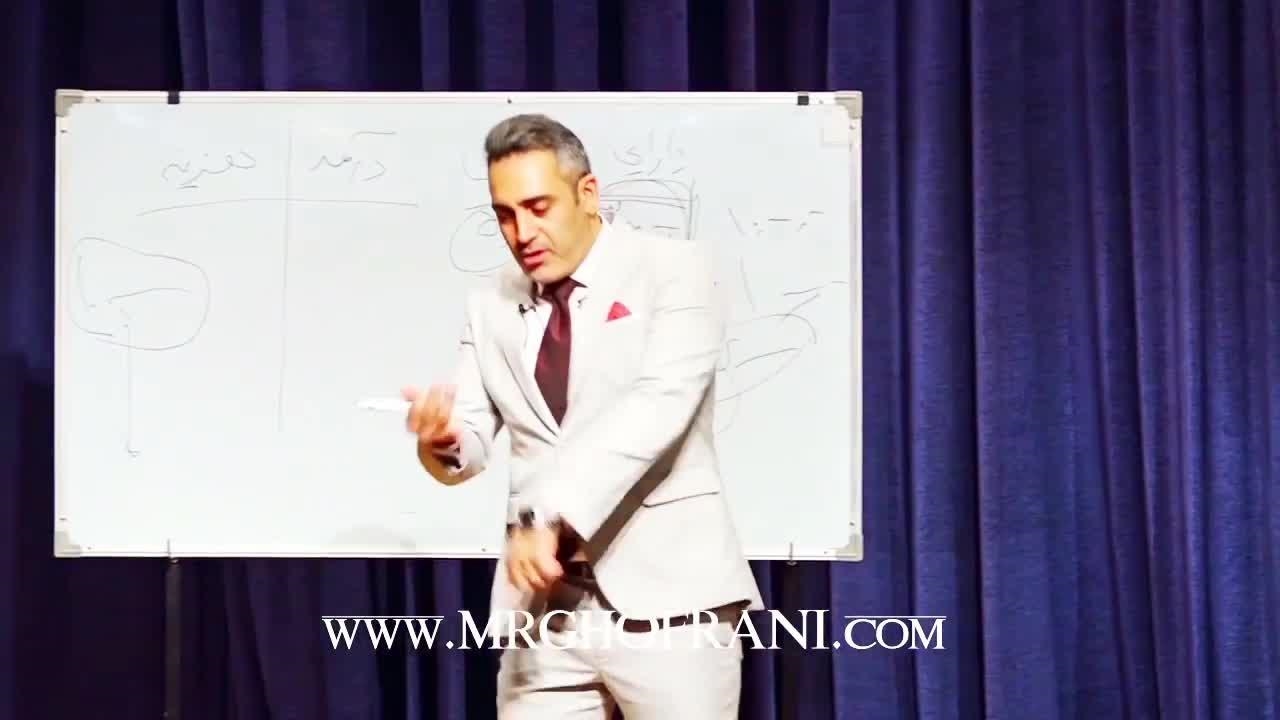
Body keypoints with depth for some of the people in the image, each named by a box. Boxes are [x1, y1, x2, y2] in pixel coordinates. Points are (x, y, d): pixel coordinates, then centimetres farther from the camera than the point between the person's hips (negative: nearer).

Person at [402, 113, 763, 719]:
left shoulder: (671, 270, -3)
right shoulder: (491, 306, 12)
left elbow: (658, 405, -17)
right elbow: (474, 442, 10)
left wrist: (552, 515, -26)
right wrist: (441, 440, -15)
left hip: (667, 594, -4)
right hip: (545, 603, 4)